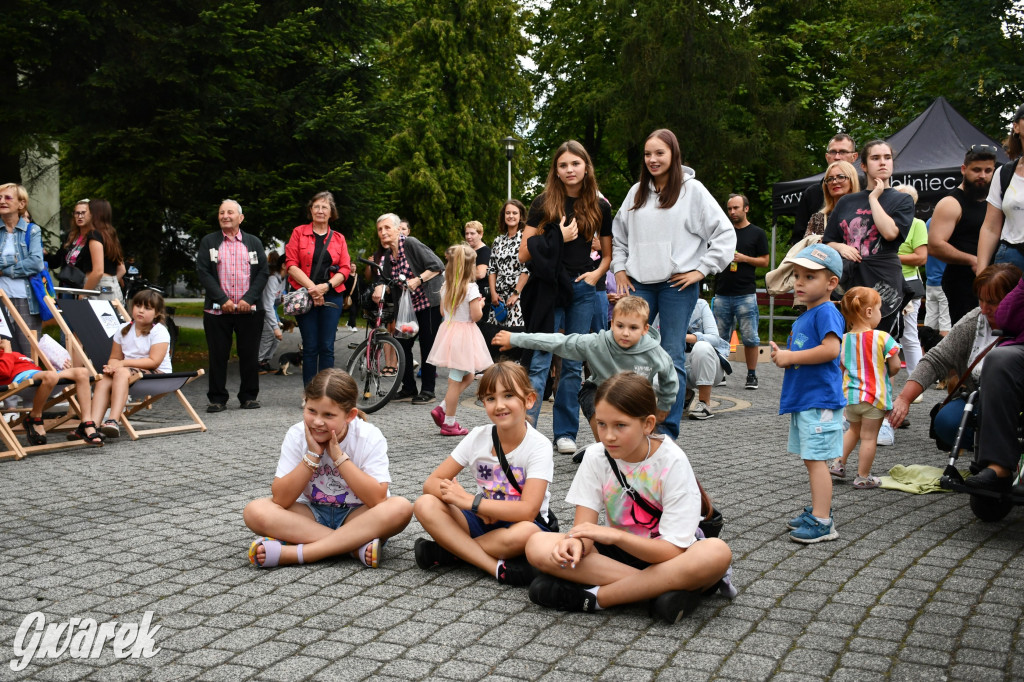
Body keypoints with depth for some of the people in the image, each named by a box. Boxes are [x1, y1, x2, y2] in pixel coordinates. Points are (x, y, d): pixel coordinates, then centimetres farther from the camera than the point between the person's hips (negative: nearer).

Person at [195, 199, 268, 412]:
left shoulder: (254, 242, 11)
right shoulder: (209, 242, 8)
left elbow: (263, 272, 4)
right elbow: (203, 272, -1)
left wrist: (248, 299, -9)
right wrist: (223, 299, -11)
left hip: (249, 309, 1)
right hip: (217, 309, -1)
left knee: (250, 355, 3)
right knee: (218, 356, 2)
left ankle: (249, 397, 14)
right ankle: (217, 399, 9)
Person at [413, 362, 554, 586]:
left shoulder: (539, 446, -15)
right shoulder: (478, 437, -4)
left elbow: (527, 511, -25)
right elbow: (432, 483, -6)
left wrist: (470, 501, -25)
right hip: (484, 519, 4)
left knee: (525, 533, -39)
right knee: (425, 505, -20)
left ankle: (446, 551, -18)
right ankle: (498, 568, -26)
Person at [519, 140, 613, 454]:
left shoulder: (600, 206, 8)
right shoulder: (543, 203, 0)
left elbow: (609, 253, 17)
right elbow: (524, 254, -4)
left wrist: (597, 272, -2)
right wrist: (558, 237, -12)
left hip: (581, 290, 3)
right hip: (547, 289, -3)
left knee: (573, 364, 6)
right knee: (540, 361, -9)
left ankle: (565, 433, 14)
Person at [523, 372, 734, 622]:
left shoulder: (672, 462, -17)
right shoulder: (597, 456, -8)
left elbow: (672, 550, -22)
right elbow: (584, 527, -11)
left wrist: (614, 535, -35)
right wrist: (577, 543, -35)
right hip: (619, 552, 3)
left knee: (716, 552, -37)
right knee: (538, 546, -22)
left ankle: (594, 597, -28)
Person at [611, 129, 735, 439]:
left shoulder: (692, 190, 1)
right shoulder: (637, 192, 13)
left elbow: (725, 233, -1)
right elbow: (619, 235, 24)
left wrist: (702, 270, -6)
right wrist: (619, 270, 12)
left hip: (677, 285, -4)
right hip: (639, 284, 4)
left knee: (672, 358, -2)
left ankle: (668, 432, 5)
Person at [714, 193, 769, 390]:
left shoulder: (757, 233, 6)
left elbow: (764, 261, 4)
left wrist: (744, 258, -10)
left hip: (746, 294, -3)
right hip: (722, 294, 3)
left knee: (749, 337, -3)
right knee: (720, 337, 4)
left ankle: (752, 375, 5)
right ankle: (719, 373, 11)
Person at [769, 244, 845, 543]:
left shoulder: (826, 313, -13)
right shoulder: (802, 318, 17)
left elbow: (831, 349, -27)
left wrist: (791, 357, -19)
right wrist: (782, 355, 6)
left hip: (819, 401, -10)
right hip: (801, 400, 10)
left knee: (816, 459, -10)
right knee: (811, 460, 16)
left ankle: (822, 522, -8)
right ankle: (817, 509, 27)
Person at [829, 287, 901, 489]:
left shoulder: (843, 340, -1)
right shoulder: (882, 338, -14)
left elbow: (840, 369, 7)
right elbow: (895, 366, -11)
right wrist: (882, 374, 9)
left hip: (851, 395, 5)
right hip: (875, 395, -5)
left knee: (854, 430, 27)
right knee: (869, 436, 5)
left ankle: (838, 464, 24)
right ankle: (863, 478, 11)